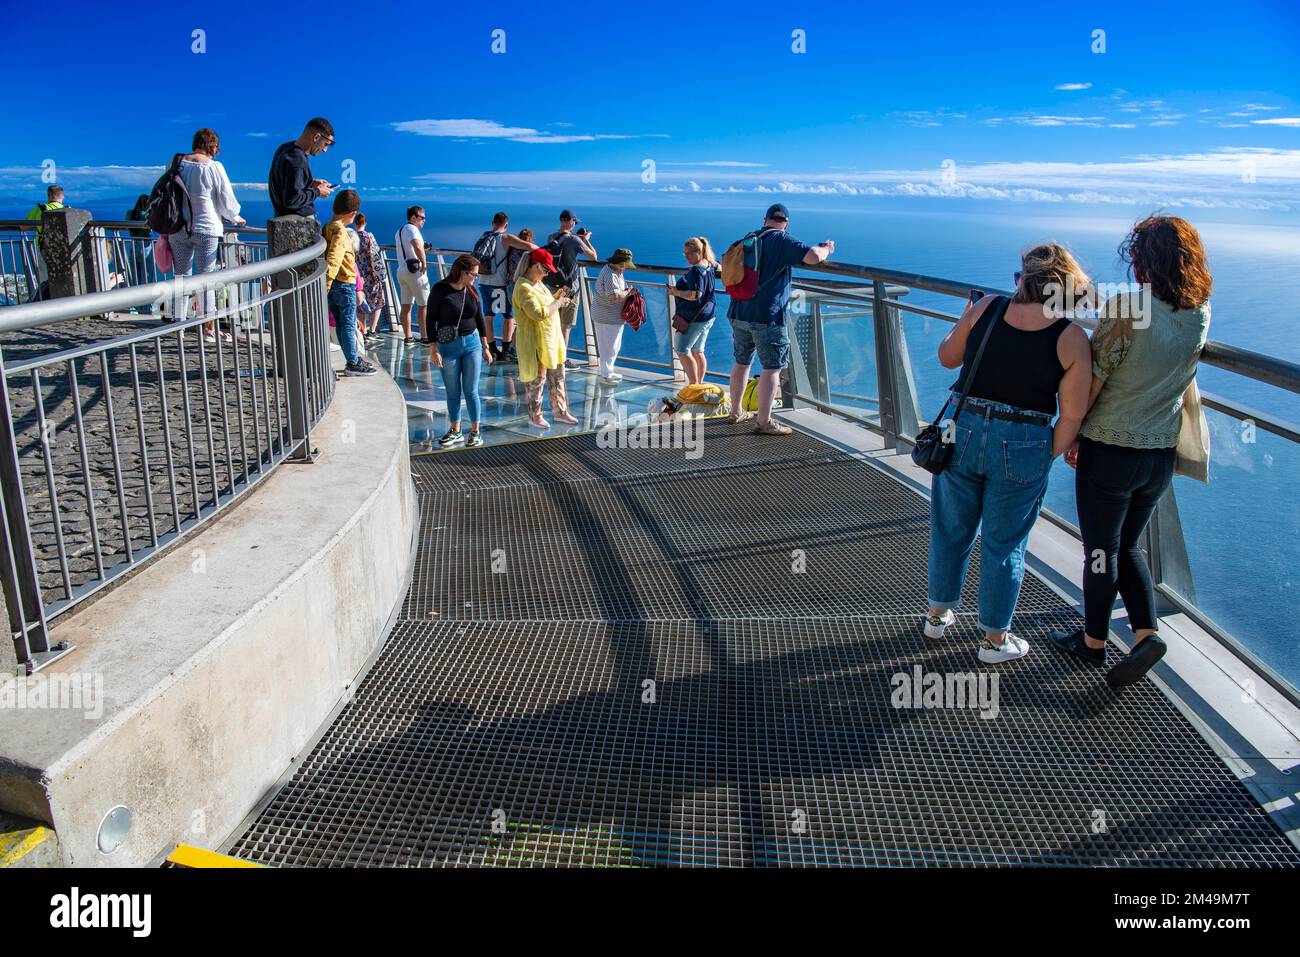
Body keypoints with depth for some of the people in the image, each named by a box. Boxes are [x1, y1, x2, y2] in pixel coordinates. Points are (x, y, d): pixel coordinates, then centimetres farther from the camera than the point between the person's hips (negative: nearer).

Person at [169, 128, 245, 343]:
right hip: (206, 229, -4)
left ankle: (179, 324, 15)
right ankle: (209, 328, 2)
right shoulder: (214, 166, -8)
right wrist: (236, 218, 15)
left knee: (181, 276, 11)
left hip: (178, 229, 4)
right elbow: (227, 200, -4)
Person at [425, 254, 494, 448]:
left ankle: (475, 432, 11)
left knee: (471, 391, 2)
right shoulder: (440, 290, -8)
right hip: (448, 346, -2)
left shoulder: (472, 291, 5)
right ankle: (456, 431, 19)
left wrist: (486, 347, 12)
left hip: (472, 343, 2)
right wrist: (433, 350, -10)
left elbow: (480, 319, 13)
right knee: (452, 393, 6)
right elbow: (431, 320, -7)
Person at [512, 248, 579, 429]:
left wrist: (557, 299, 10)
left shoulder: (537, 283, 10)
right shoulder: (524, 288, -22)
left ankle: (560, 411, 28)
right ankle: (535, 416, 19)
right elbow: (538, 313, -30)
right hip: (535, 341, -10)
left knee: (558, 376, 16)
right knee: (537, 379, 4)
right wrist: (557, 303, -19)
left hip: (551, 338, 10)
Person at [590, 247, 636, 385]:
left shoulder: (616, 272, 9)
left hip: (614, 317, 11)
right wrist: (627, 292, -17)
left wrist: (627, 290, 3)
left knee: (615, 346, 20)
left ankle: (608, 371, 32)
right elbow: (614, 296, -32)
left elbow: (620, 289, 23)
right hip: (607, 318, -11)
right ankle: (605, 376, 8)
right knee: (609, 347, -1)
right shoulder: (610, 275, -24)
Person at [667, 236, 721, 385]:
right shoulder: (711, 266, 8)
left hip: (693, 318, -10)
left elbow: (696, 295, -28)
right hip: (708, 316, 10)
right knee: (698, 352, 14)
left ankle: (694, 385, -6)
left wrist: (677, 292, -22)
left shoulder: (696, 270, -21)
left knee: (682, 351, -4)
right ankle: (699, 384, 18)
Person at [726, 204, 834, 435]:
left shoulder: (748, 239, 13)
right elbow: (813, 256, -22)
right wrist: (825, 249, 1)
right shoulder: (782, 240, -8)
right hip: (766, 316, -7)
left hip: (738, 314, 7)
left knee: (742, 362, 19)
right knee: (772, 368, -2)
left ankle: (736, 412, 30)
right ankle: (764, 422, -3)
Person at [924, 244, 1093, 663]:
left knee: (951, 530, 20)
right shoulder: (1072, 338, -9)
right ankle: (995, 639, 27)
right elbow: (1072, 414, -8)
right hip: (1023, 448, -2)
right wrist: (1050, 455, 7)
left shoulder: (987, 308, -6)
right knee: (1004, 544, 13)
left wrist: (965, 322, 25)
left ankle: (938, 614, 37)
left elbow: (947, 357, 8)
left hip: (964, 434, 2)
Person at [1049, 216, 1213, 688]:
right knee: (1127, 546, 22)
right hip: (1161, 454, 6)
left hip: (1110, 450, -6)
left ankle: (1094, 641, 24)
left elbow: (1092, 381, -16)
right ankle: (1146, 632, 9)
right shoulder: (1200, 314, -1)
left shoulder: (1124, 308, -20)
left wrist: (1070, 432, -3)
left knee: (1102, 550, 9)